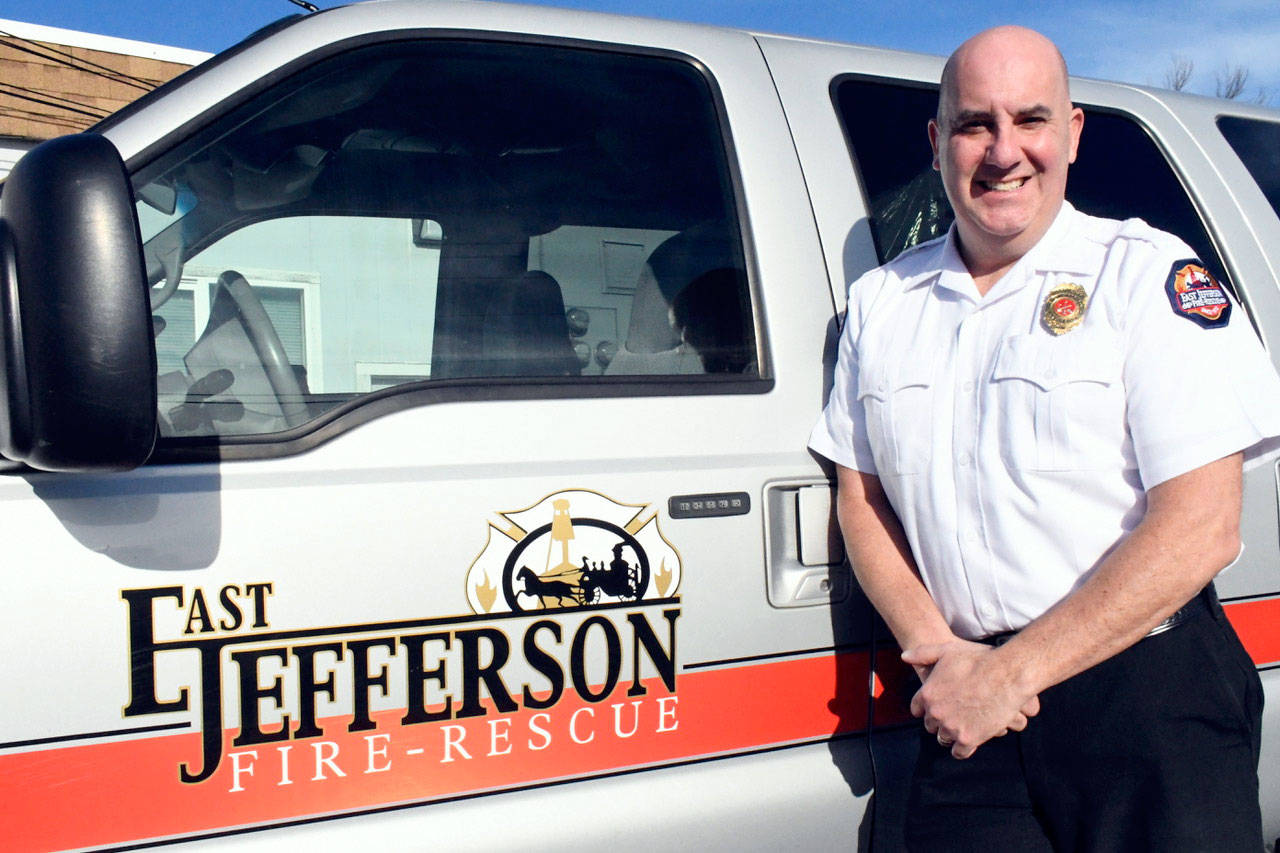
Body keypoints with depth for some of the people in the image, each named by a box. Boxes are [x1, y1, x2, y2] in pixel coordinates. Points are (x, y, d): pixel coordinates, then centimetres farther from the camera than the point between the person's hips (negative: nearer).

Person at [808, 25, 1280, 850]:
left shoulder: (1151, 276, -5)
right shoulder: (882, 300, 9)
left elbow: (1201, 529, -12)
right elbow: (862, 498, 11)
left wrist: (1009, 671, -14)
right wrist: (935, 649, -6)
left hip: (1148, 704, -3)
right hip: (973, 714, 3)